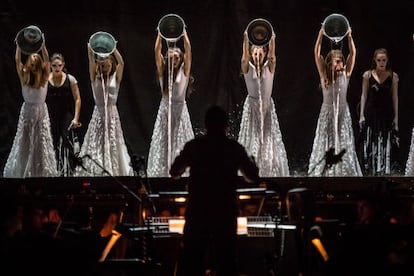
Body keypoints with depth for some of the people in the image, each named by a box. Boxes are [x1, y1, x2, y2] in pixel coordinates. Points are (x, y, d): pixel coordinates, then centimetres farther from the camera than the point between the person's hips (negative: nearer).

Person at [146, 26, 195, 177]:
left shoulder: (184, 71, 1)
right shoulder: (163, 72, 5)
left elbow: (188, 50, -8)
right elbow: (157, 51, -2)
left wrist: (184, 33, -7)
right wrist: (160, 34, -4)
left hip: (180, 109, -2)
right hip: (165, 109, 2)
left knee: (180, 142, -4)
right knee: (163, 143, 1)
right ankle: (162, 172, 3)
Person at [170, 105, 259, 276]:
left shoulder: (193, 146, -2)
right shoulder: (234, 148, -2)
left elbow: (174, 173, 7)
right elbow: (253, 178, 5)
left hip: (197, 212, 0)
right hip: (225, 212, 0)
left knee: (190, 262, 5)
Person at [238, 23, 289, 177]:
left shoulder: (269, 68, 1)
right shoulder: (247, 68, -2)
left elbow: (272, 55, -16)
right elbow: (245, 55, -19)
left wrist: (272, 40, -33)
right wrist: (246, 39, -36)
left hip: (267, 107, 1)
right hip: (252, 106, -1)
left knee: (270, 139, 1)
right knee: (251, 142, -1)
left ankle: (270, 173, 5)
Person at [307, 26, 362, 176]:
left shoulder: (346, 74, 0)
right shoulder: (324, 75, -3)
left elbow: (353, 53, -6)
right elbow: (317, 54, -11)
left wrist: (349, 37, -17)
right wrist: (320, 36, -20)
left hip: (343, 113, 1)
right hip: (327, 112, -1)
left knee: (344, 146, 3)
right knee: (325, 145, 1)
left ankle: (346, 172, 7)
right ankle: (323, 173, 4)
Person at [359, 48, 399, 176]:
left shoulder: (393, 76, 2)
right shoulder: (368, 75, 2)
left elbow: (395, 97, 4)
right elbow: (364, 95, 5)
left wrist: (396, 117, 1)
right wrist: (361, 115, 0)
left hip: (386, 114, 0)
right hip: (371, 114, 0)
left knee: (385, 145, -2)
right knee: (370, 145, 2)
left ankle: (383, 171, 2)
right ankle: (370, 171, 9)